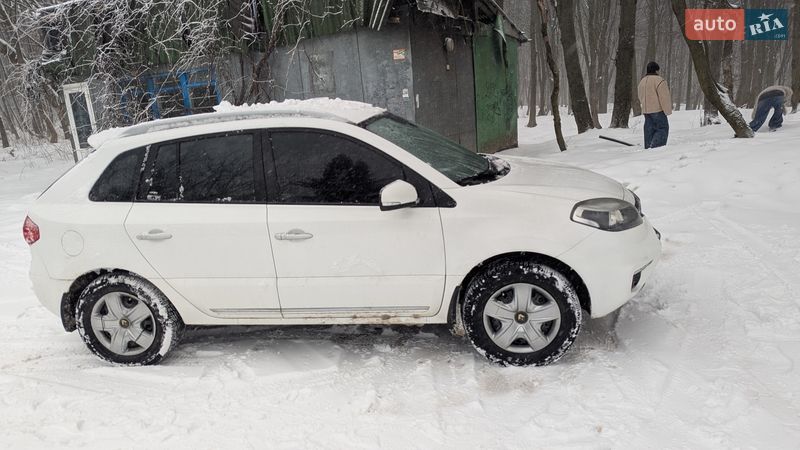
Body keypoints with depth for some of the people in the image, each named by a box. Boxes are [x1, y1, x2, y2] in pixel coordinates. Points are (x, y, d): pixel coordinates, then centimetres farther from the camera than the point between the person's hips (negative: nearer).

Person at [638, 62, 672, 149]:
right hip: (657, 110, -8)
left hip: (646, 111, 8)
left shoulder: (642, 81, 14)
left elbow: (640, 98, 20)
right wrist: (668, 110, -7)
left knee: (649, 131, 10)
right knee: (662, 129, -4)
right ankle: (654, 147, -18)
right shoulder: (659, 80, -11)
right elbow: (664, 97, -13)